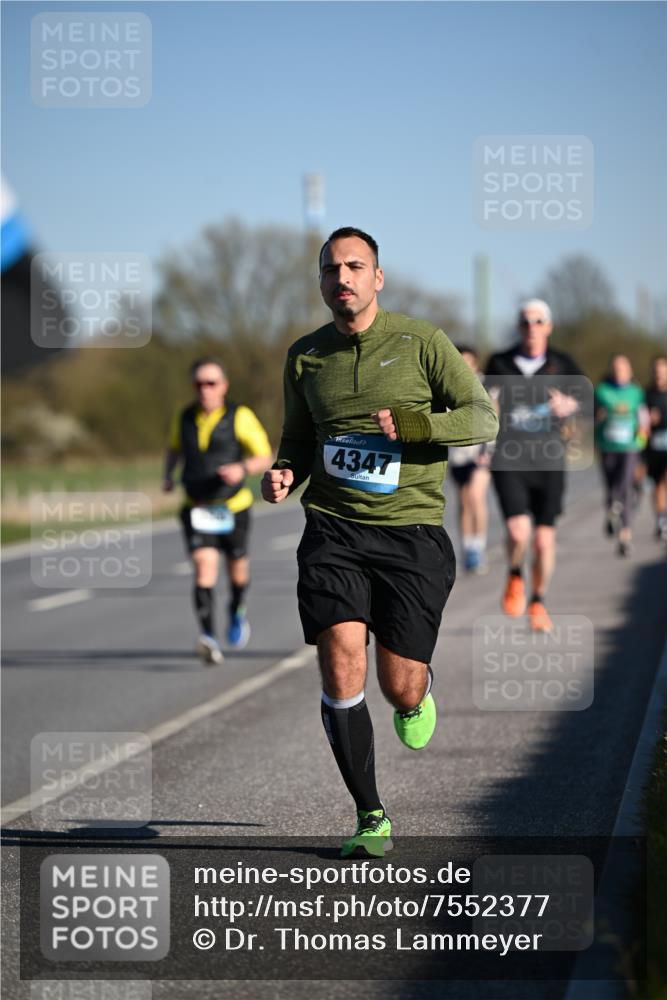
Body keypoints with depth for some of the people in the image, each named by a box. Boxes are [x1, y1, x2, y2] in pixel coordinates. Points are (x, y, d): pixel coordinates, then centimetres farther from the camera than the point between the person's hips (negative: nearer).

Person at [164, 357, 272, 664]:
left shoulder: (240, 417, -8)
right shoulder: (184, 419, 2)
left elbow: (265, 458, -5)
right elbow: (174, 448, 23)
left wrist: (243, 468, -25)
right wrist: (168, 475, 6)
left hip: (233, 508, -1)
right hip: (196, 509, 1)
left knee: (237, 569, 15)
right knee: (204, 565, -19)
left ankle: (237, 612, 48)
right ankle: (209, 638, -28)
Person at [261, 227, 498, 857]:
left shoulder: (420, 343, 1)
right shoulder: (304, 356, 12)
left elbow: (483, 420, -2)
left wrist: (414, 424, -18)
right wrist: (284, 472, 2)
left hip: (411, 531, -2)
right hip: (333, 529, 2)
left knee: (401, 689, -3)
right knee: (341, 670, -15)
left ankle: (418, 694, 38)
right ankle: (371, 819, -2)